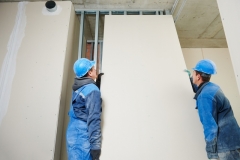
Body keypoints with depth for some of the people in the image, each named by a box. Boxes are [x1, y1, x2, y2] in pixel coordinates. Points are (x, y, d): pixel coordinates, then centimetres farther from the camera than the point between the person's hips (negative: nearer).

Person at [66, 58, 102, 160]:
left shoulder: (77, 87, 7)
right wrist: (95, 145, -19)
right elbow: (93, 119, -21)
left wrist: (98, 80, 21)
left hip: (72, 132, 9)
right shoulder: (92, 90, -17)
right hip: (82, 136, -8)